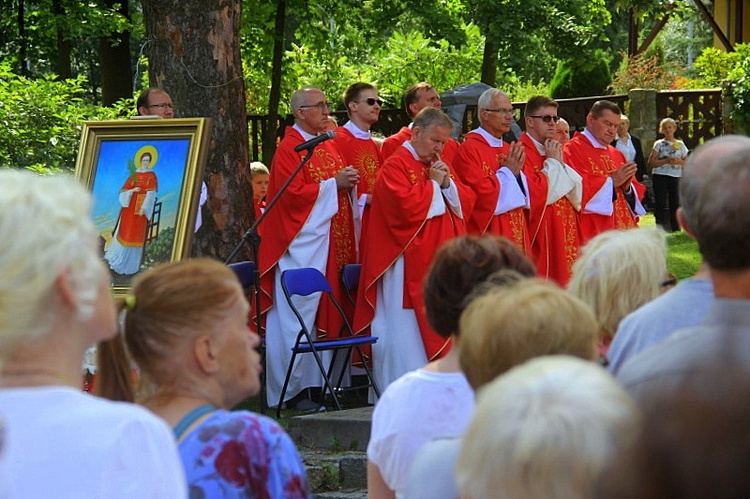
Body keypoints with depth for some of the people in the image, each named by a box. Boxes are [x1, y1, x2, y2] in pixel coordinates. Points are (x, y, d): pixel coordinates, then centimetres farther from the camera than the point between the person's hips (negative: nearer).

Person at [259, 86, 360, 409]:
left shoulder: (328, 146, 16)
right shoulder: (289, 149, -9)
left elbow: (341, 190, 23)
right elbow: (292, 194, -17)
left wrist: (350, 183, 1)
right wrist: (334, 183, -15)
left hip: (332, 242, 8)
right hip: (302, 242, -8)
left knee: (326, 310, 8)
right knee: (298, 313, -6)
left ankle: (317, 380, 13)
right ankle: (291, 391, -3)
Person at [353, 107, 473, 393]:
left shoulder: (437, 166, 17)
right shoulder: (396, 166, -8)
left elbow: (465, 201, 13)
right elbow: (406, 207, -21)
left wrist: (447, 183, -4)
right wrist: (433, 184, -12)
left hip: (438, 260, 8)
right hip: (407, 267, -8)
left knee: (436, 332, 7)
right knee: (408, 331, -7)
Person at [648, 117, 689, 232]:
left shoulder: (680, 144, 12)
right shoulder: (659, 144, 5)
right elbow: (651, 162, -3)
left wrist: (679, 162, -10)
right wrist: (666, 161, -16)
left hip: (675, 177, 2)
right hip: (660, 176, -2)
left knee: (675, 203, 2)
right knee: (660, 203, -6)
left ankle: (676, 229, 9)